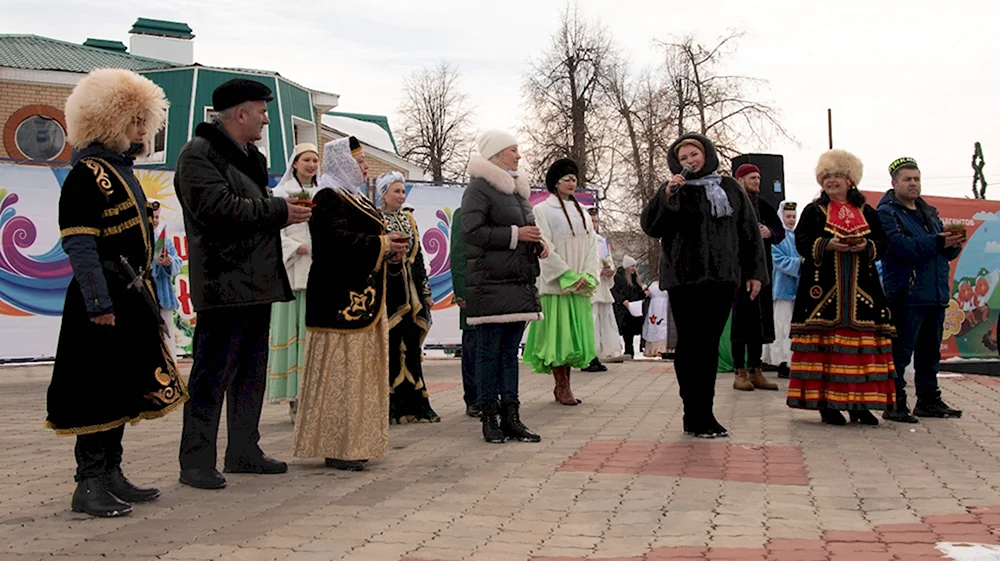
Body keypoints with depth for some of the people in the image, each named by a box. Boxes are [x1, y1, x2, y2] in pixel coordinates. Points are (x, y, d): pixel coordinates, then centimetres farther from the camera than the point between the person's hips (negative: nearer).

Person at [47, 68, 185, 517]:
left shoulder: (122, 170, 16)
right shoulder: (86, 174, -13)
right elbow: (80, 245, -18)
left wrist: (148, 295, 18)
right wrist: (99, 305, -21)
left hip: (132, 298, 10)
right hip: (103, 301, -9)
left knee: (123, 390, 13)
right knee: (98, 393, -4)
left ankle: (111, 475, 22)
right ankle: (89, 485, 3)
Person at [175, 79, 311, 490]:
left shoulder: (251, 156, 22)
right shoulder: (199, 154, -8)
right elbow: (217, 206, -21)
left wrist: (287, 210, 6)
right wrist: (279, 211, -15)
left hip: (257, 282, 10)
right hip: (224, 283, -10)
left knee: (251, 372, 14)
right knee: (212, 374, -7)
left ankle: (244, 452, 22)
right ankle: (196, 461, -2)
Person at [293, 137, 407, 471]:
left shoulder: (354, 198, 21)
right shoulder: (329, 199, -11)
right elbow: (336, 240, -23)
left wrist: (390, 248, 3)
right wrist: (382, 245, -19)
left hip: (363, 299, 10)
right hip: (341, 300, -10)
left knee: (359, 370, 11)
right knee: (341, 370, -7)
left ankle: (354, 442, 17)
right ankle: (337, 447, -3)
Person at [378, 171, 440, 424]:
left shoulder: (408, 219, 15)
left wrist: (426, 292, 15)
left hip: (410, 292, 6)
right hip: (387, 291, -6)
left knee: (411, 347, 6)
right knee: (390, 346, -4)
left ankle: (415, 405, 11)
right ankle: (391, 407, 2)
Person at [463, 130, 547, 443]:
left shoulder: (516, 189, 21)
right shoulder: (478, 188, -6)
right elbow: (472, 231, -17)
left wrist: (537, 243, 9)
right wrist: (515, 234, -17)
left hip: (519, 284, 8)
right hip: (491, 284, -8)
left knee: (510, 351, 9)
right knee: (489, 351, -3)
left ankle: (511, 417, 11)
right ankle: (489, 419, 2)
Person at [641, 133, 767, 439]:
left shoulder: (729, 188, 11)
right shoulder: (674, 190, 5)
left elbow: (749, 231, 12)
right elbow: (650, 227, -6)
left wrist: (754, 272, 7)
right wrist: (666, 196, -19)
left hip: (722, 277, 3)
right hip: (683, 278, -2)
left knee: (710, 344, 5)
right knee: (690, 344, -4)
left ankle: (702, 413, 12)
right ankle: (696, 416, 0)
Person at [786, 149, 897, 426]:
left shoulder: (867, 213, 15)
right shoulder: (813, 211, 10)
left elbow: (882, 244, 10)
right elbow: (802, 243, 0)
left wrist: (866, 247, -11)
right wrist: (827, 245, -15)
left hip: (861, 288, 2)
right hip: (824, 287, -2)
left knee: (862, 341, -1)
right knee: (825, 342, -7)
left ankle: (859, 403, 5)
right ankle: (826, 403, -2)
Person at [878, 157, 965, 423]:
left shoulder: (929, 212, 21)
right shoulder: (886, 213, -3)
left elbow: (947, 251, 19)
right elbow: (901, 246, -19)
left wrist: (953, 243, -4)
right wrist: (937, 242, -22)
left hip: (935, 294, 8)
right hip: (906, 294, -8)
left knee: (930, 350, 13)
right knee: (900, 351, -7)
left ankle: (928, 401, 22)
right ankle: (894, 404, -4)